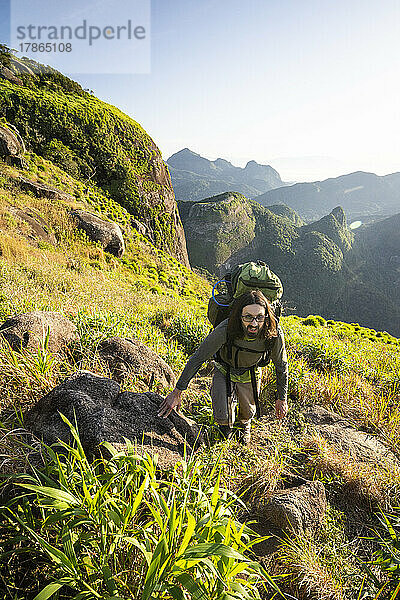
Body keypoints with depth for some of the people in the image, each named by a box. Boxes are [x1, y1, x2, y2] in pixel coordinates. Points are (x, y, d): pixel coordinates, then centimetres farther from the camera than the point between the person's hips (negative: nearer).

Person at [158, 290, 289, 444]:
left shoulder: (274, 334, -34)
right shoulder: (225, 330, -40)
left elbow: (281, 366, -14)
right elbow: (197, 359, -28)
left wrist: (282, 398, -2)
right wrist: (177, 392, -24)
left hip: (250, 374, 2)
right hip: (224, 369, -1)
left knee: (248, 413, 20)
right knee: (223, 418, -10)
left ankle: (245, 425, 60)